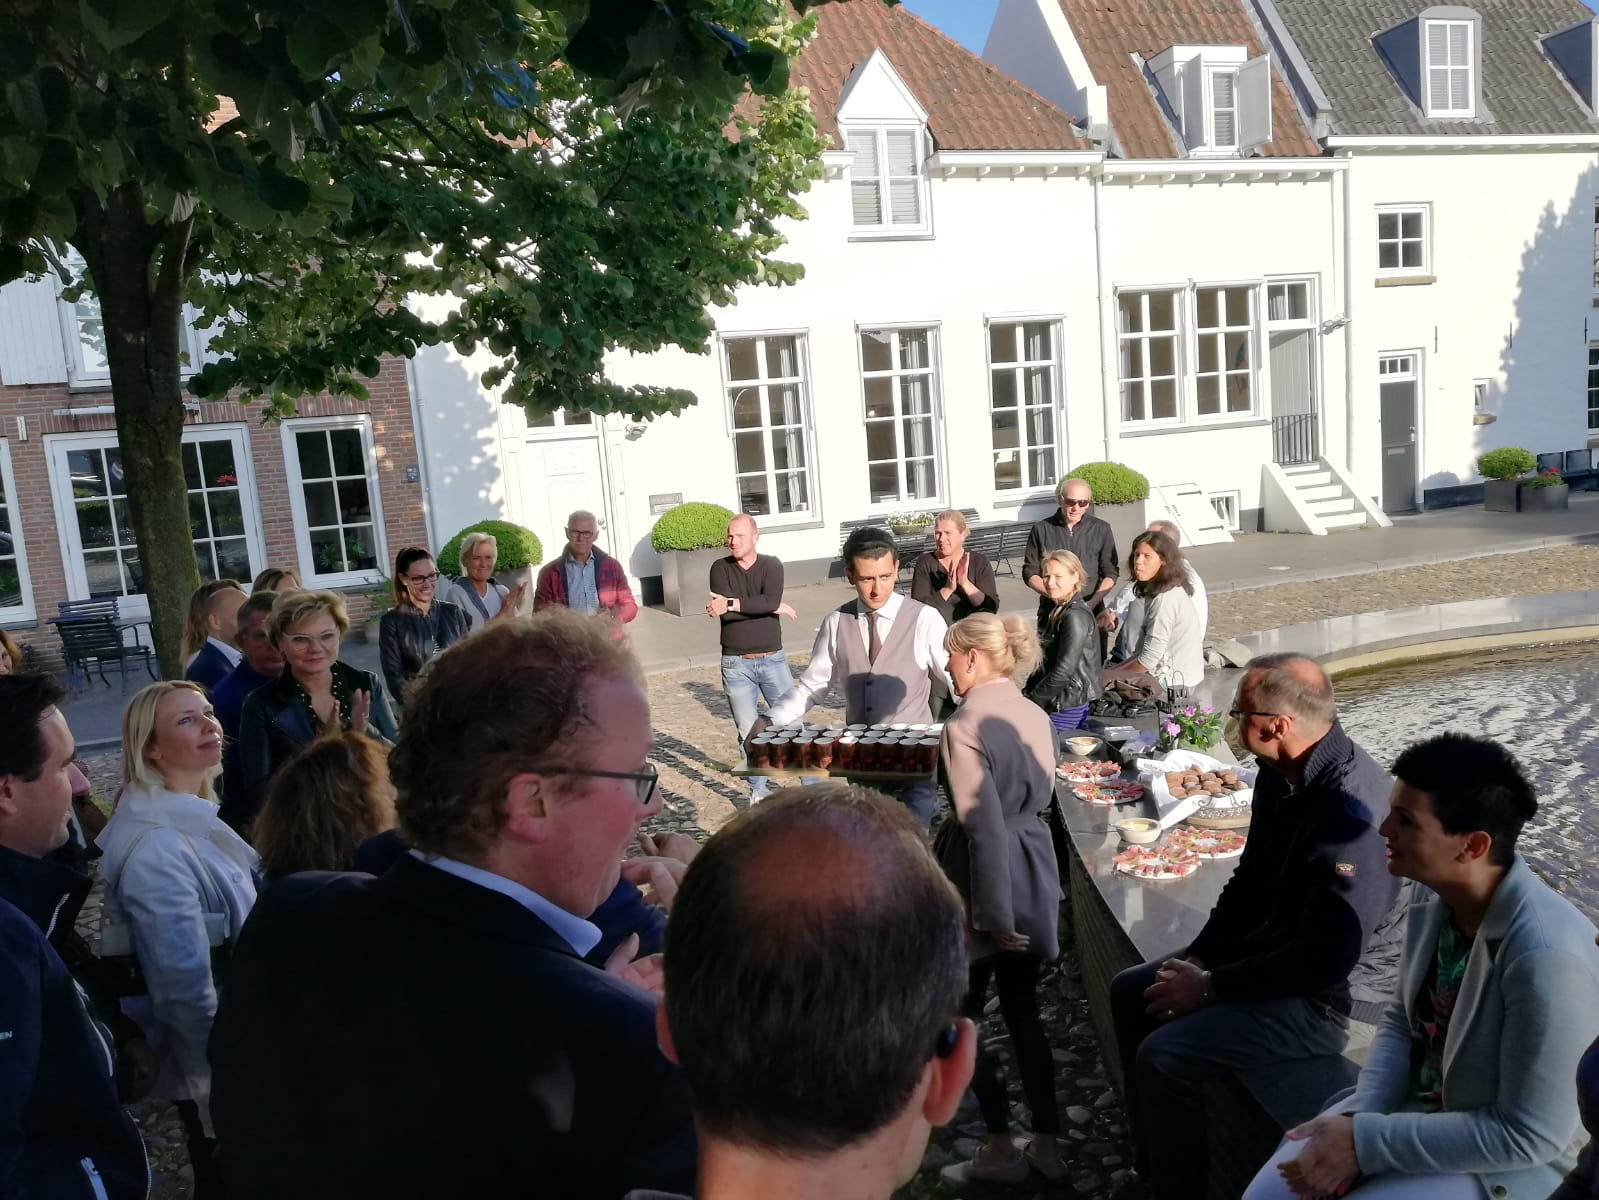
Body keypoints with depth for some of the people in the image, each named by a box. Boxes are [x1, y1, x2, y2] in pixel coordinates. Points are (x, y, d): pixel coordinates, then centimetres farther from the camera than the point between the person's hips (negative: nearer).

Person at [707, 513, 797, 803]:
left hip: (772, 660, 0)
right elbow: (724, 612, -17)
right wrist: (773, 608, -16)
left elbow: (772, 599, -21)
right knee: (748, 733, 6)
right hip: (736, 664, 0)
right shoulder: (720, 568, -1)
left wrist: (732, 604, -26)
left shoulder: (772, 566, -2)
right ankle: (759, 790, 19)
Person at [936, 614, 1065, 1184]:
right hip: (1036, 867, 7)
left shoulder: (964, 725, -19)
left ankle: (1000, 1149, 18)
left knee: (959, 1014, 9)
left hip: (990, 874, -7)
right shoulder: (1036, 716, 5)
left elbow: (984, 825, -21)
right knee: (1022, 1008, 18)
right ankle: (1046, 1144, 25)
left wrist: (993, 912, -18)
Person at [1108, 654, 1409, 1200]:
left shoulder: (1352, 810, -31)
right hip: (1277, 945, 10)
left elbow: (1326, 957, -30)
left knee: (1165, 1057, -22)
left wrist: (1211, 987, -21)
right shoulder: (1281, 772, -2)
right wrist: (1198, 956, 0)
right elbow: (1251, 879, 11)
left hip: (1338, 994, -10)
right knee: (1132, 992, 10)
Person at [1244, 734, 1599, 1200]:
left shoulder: (1545, 956, -30)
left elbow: (1528, 1135, -25)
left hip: (1504, 1160, -6)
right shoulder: (1437, 900, -7)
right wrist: (1358, 1115, -11)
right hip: (1417, 1108, 6)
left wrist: (1366, 1142, -23)